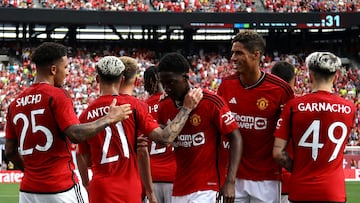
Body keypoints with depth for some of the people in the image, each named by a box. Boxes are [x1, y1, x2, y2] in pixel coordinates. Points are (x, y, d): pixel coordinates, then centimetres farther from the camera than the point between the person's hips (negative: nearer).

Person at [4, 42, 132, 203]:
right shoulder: (57, 95, -8)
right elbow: (75, 135, -18)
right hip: (61, 188, -6)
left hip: (27, 190, 6)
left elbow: (10, 152, 13)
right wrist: (110, 118, -8)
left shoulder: (15, 103, 10)